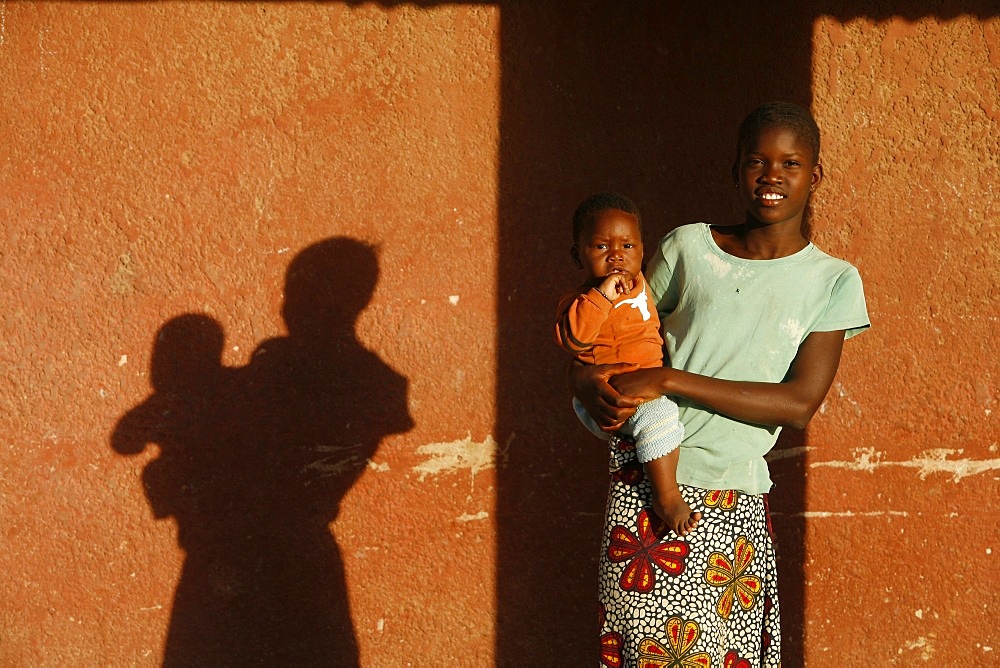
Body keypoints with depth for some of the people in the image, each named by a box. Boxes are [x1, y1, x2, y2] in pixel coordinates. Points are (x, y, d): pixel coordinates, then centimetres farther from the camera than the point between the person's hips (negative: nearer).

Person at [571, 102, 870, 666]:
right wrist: (594, 387, -11)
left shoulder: (832, 282, 3)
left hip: (732, 501, 0)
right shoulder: (688, 248, 6)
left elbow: (800, 404, -9)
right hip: (641, 488, 1)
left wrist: (669, 381, -15)